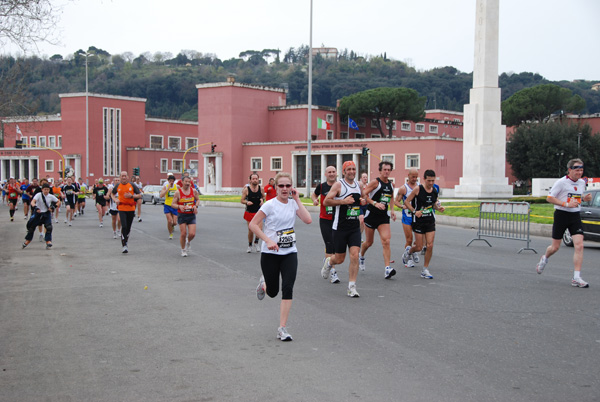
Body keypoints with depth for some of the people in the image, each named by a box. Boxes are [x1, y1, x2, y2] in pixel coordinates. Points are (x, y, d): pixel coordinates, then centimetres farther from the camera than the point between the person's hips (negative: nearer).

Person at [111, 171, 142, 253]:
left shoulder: (132, 185, 0)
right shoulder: (118, 186, 3)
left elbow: (139, 195, 2)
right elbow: (112, 194, 20)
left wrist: (131, 196, -15)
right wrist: (115, 199, 0)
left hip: (131, 209, 1)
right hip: (121, 209, -1)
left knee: (128, 228, 10)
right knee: (124, 227, -14)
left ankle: (126, 240, 34)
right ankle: (124, 245, -11)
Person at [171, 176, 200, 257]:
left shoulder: (194, 191, 2)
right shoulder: (178, 192, -7)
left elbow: (197, 199, 19)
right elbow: (173, 204, -4)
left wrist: (196, 206, -1)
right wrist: (180, 206, -24)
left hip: (191, 215, 2)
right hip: (182, 216, -2)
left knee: (192, 234, -8)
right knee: (183, 234, -5)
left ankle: (188, 242, 28)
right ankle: (183, 250, 17)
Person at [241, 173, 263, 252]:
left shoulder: (261, 188, -2)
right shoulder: (246, 189, -9)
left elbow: (263, 196, 17)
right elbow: (242, 200, -4)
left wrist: (262, 199, -5)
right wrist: (247, 202, -24)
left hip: (258, 211, 1)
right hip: (249, 212, -1)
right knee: (250, 230, 4)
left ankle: (256, 243, 12)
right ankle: (250, 245, 26)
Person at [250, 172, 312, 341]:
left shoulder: (293, 204, 3)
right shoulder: (270, 205, -9)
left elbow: (308, 220, -12)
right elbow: (253, 224, -11)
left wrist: (297, 200, -9)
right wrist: (268, 240, -20)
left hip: (290, 253, 2)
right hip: (270, 253, -2)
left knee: (287, 289, -11)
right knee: (273, 292, 8)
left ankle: (282, 329, -6)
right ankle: (263, 283, 47)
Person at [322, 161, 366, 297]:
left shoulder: (358, 184, 10)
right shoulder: (338, 185, -8)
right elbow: (326, 201, -12)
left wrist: (363, 201, 6)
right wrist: (343, 201, -20)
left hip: (355, 227, 4)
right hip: (340, 227, -4)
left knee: (355, 255, -10)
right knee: (339, 259, 6)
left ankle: (352, 287, -4)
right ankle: (328, 262, 43)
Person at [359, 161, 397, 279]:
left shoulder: (391, 184, 9)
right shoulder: (375, 182, -10)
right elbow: (363, 195, -16)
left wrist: (392, 210, 15)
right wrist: (375, 203, -25)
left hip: (383, 217, 4)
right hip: (371, 215, -4)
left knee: (386, 241, -13)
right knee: (369, 242, 10)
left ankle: (387, 269, -19)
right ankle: (361, 256, 43)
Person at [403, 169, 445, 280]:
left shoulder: (434, 191, 4)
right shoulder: (418, 189, -11)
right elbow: (406, 201, -7)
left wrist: (438, 208, -2)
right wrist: (414, 211, -19)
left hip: (430, 221, 4)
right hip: (419, 221, -4)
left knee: (430, 246, -6)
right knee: (419, 247, 0)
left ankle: (425, 270, 6)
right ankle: (408, 252, 37)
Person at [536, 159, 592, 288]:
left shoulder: (582, 182, 9)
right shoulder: (561, 182, -11)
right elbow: (549, 198, -11)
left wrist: (585, 198, 2)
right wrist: (566, 204, -20)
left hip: (575, 216, 4)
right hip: (561, 214, -4)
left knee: (579, 245, -13)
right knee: (555, 247, 5)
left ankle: (576, 278, -12)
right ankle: (544, 259, 42)